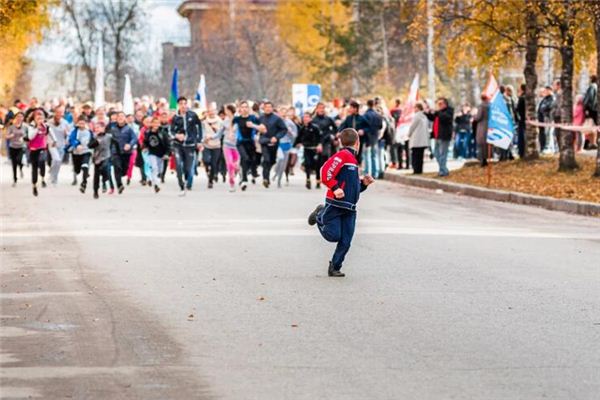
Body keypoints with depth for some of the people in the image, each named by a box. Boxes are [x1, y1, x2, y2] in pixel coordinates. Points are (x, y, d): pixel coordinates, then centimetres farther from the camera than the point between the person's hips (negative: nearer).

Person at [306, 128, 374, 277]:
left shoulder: (352, 159, 21)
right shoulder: (343, 155, -8)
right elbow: (326, 171, -20)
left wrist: (363, 183, 11)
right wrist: (335, 188, -23)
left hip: (349, 208, 8)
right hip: (335, 205, -8)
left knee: (345, 242, 2)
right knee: (333, 236, -7)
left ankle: (335, 268, 10)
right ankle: (319, 216, 18)